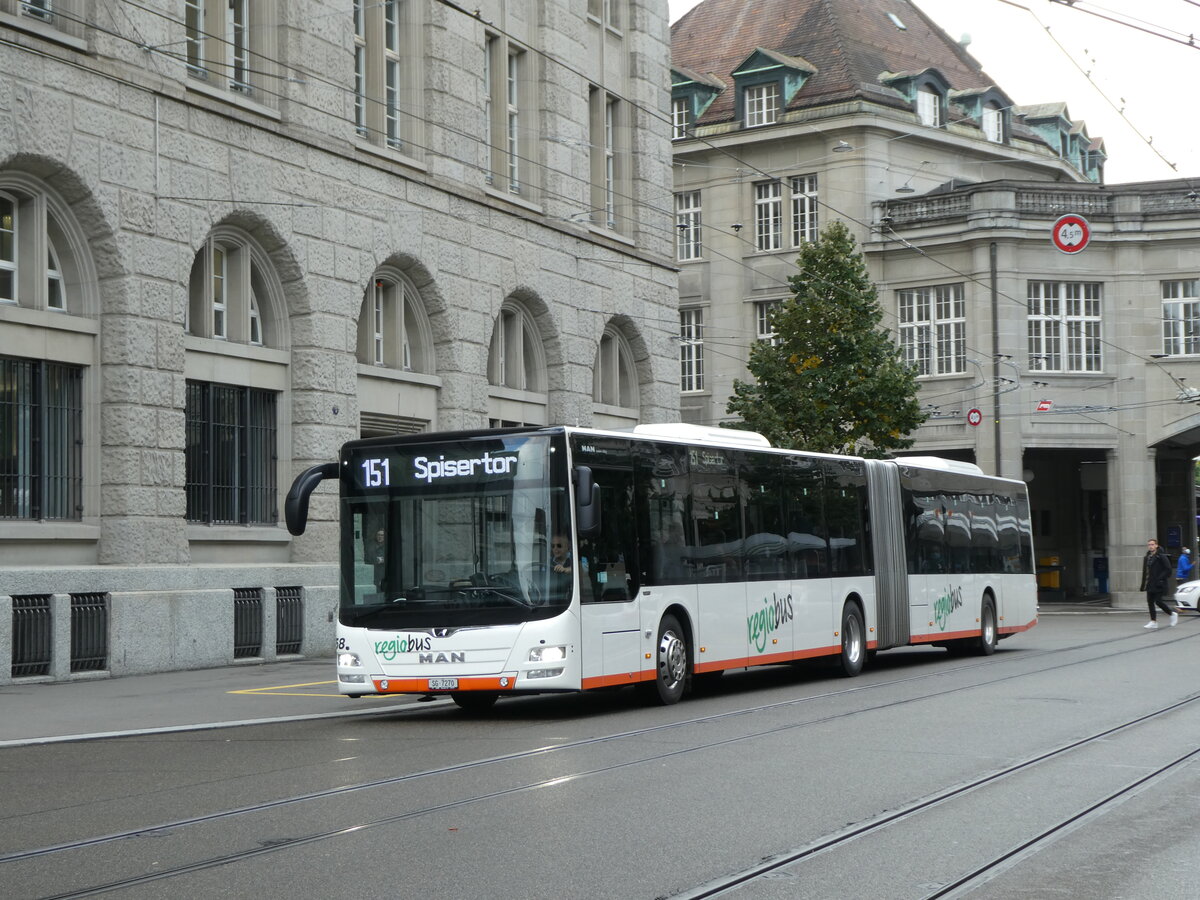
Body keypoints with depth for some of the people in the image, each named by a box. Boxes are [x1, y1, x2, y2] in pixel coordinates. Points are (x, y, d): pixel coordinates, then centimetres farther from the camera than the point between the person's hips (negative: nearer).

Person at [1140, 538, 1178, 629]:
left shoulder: (1161, 556, -9)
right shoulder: (1147, 557, 14)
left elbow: (1168, 569, -12)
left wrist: (1160, 579, -19)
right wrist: (1144, 584, 12)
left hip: (1159, 584, -7)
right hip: (1150, 584, 7)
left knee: (1158, 601, -10)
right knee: (1150, 602, 3)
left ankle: (1173, 613, 12)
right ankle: (1153, 621, 8)